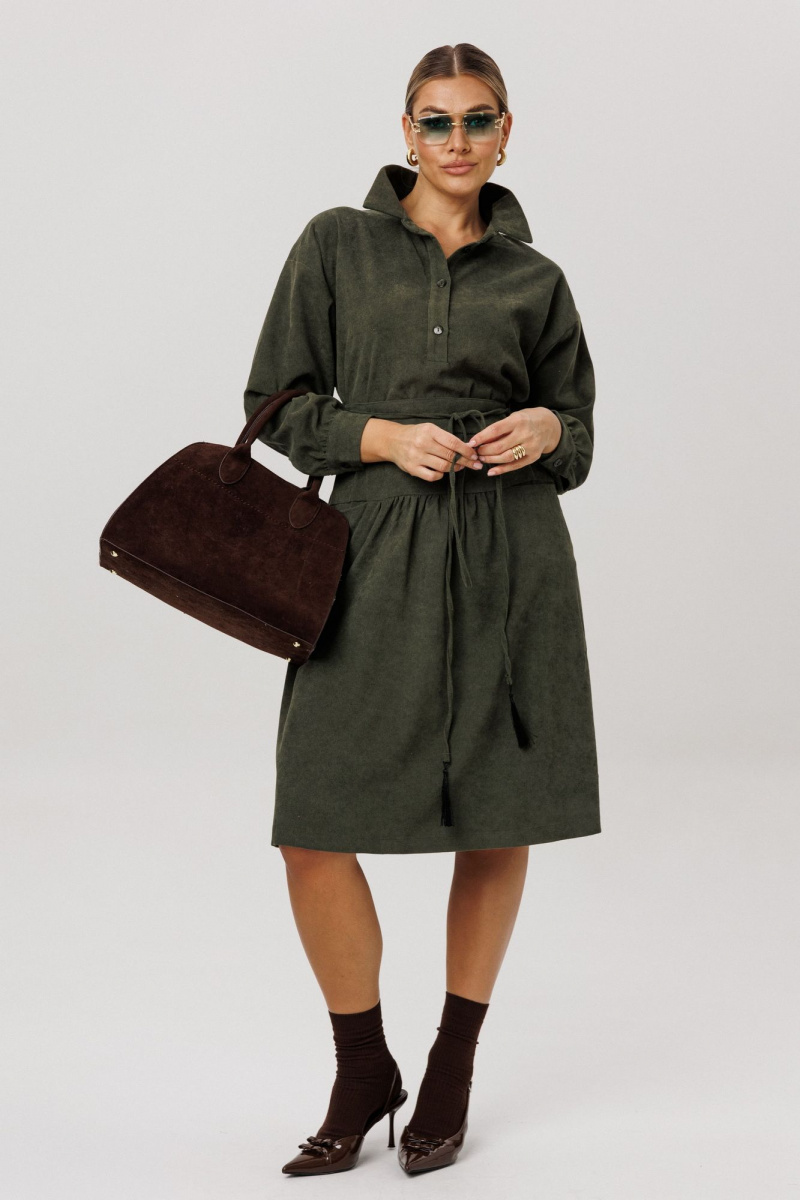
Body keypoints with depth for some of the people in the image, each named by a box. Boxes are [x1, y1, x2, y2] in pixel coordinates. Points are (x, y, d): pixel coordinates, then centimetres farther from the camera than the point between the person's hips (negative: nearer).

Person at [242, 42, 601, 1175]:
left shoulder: (534, 279, 9)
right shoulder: (338, 244, 6)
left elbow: (577, 435, 15)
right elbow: (279, 401, 5)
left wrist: (547, 432, -8)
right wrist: (386, 435, -10)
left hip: (511, 563, 1)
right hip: (378, 557, -1)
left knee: (498, 826, 6)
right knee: (314, 826, -6)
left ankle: (453, 1072, 25)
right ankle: (363, 1072, 16)